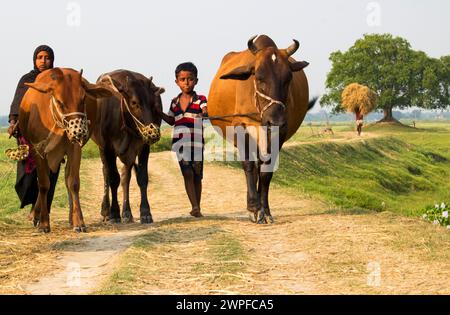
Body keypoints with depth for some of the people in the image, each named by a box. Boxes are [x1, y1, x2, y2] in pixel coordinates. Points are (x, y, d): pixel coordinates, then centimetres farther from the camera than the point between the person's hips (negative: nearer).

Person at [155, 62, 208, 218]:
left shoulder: (200, 100, 0)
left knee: (197, 176, 7)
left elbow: (206, 110, -19)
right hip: (180, 142, 2)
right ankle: (194, 206, -15)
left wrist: (205, 112, -40)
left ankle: (197, 207, 19)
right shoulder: (175, 102, 10)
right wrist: (159, 113, 9)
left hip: (197, 143, -2)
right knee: (187, 173, -11)